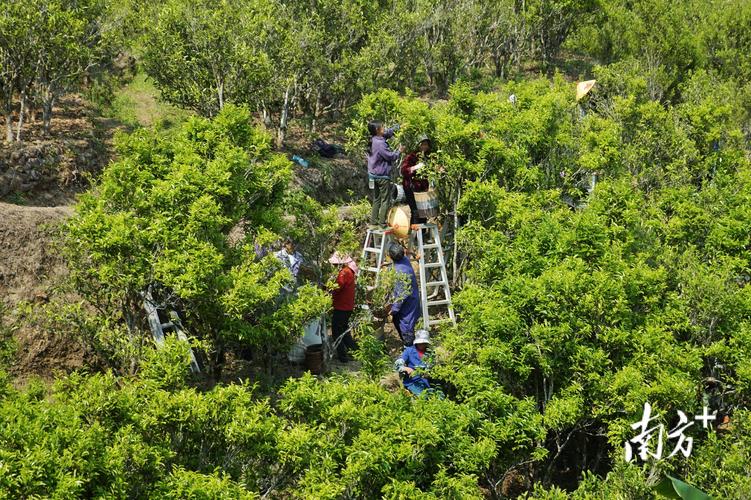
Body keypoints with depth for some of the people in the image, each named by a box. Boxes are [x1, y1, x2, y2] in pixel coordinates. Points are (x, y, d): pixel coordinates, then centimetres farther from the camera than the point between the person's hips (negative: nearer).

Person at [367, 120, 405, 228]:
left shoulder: (374, 140, 4)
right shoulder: (380, 143, -23)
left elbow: (388, 133, 19)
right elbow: (390, 156, -17)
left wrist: (398, 127, 16)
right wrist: (399, 151, -1)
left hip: (373, 174, 9)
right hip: (382, 176, -9)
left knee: (376, 200, 16)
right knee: (385, 200, -1)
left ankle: (373, 222, 18)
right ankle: (382, 223, -1)